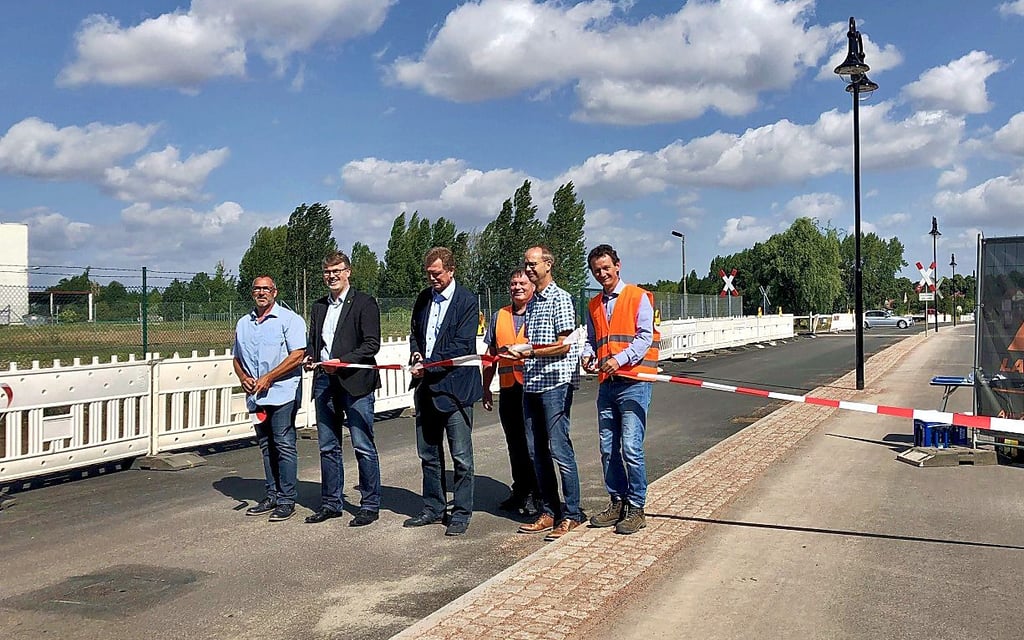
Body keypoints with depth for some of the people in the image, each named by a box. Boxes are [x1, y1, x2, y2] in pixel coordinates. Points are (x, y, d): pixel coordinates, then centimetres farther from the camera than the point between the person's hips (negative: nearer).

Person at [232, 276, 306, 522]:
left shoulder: (289, 319, -3)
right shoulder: (243, 323, 16)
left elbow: (297, 355, -11)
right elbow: (237, 358, 22)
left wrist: (268, 378, -14)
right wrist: (243, 378, 1)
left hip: (282, 393, -6)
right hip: (255, 396, 6)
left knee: (284, 445, -6)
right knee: (266, 446, 11)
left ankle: (287, 500, -1)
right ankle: (272, 495, 19)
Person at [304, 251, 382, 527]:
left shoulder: (364, 303, -2)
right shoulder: (318, 307, 18)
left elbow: (372, 344, -9)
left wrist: (342, 362, -19)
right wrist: (309, 357, 2)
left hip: (355, 382, -6)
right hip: (324, 383, 6)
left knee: (363, 447, -3)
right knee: (328, 448, 12)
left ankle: (370, 505, 7)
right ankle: (331, 503, 22)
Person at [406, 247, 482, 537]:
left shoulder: (467, 301, -8)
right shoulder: (424, 298, 12)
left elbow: (462, 346, -14)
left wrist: (428, 365, -17)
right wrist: (415, 354, 1)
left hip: (454, 386, -6)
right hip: (426, 386, 7)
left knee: (461, 456, 0)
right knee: (429, 455, 14)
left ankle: (461, 513, 11)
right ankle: (433, 508, 26)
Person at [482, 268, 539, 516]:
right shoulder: (499, 317, 15)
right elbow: (491, 356, 17)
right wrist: (486, 388, 14)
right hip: (508, 389, 5)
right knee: (515, 444, 12)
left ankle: (535, 495, 9)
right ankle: (520, 493, 22)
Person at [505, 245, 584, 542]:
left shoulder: (560, 298, -7)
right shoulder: (531, 303, 18)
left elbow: (563, 345, -13)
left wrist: (529, 353, -16)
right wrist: (516, 353, 5)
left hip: (555, 382, -9)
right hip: (531, 384, 9)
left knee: (559, 449, -5)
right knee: (537, 451, 11)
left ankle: (571, 514, 5)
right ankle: (549, 512, 20)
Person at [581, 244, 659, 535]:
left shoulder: (638, 297, -1)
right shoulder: (594, 305, 18)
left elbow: (645, 336, -9)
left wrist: (620, 359, -21)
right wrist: (588, 355, 1)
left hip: (633, 383, -6)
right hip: (606, 384, 6)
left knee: (631, 448, -9)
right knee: (608, 449, 9)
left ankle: (635, 508, 2)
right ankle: (617, 502, 21)